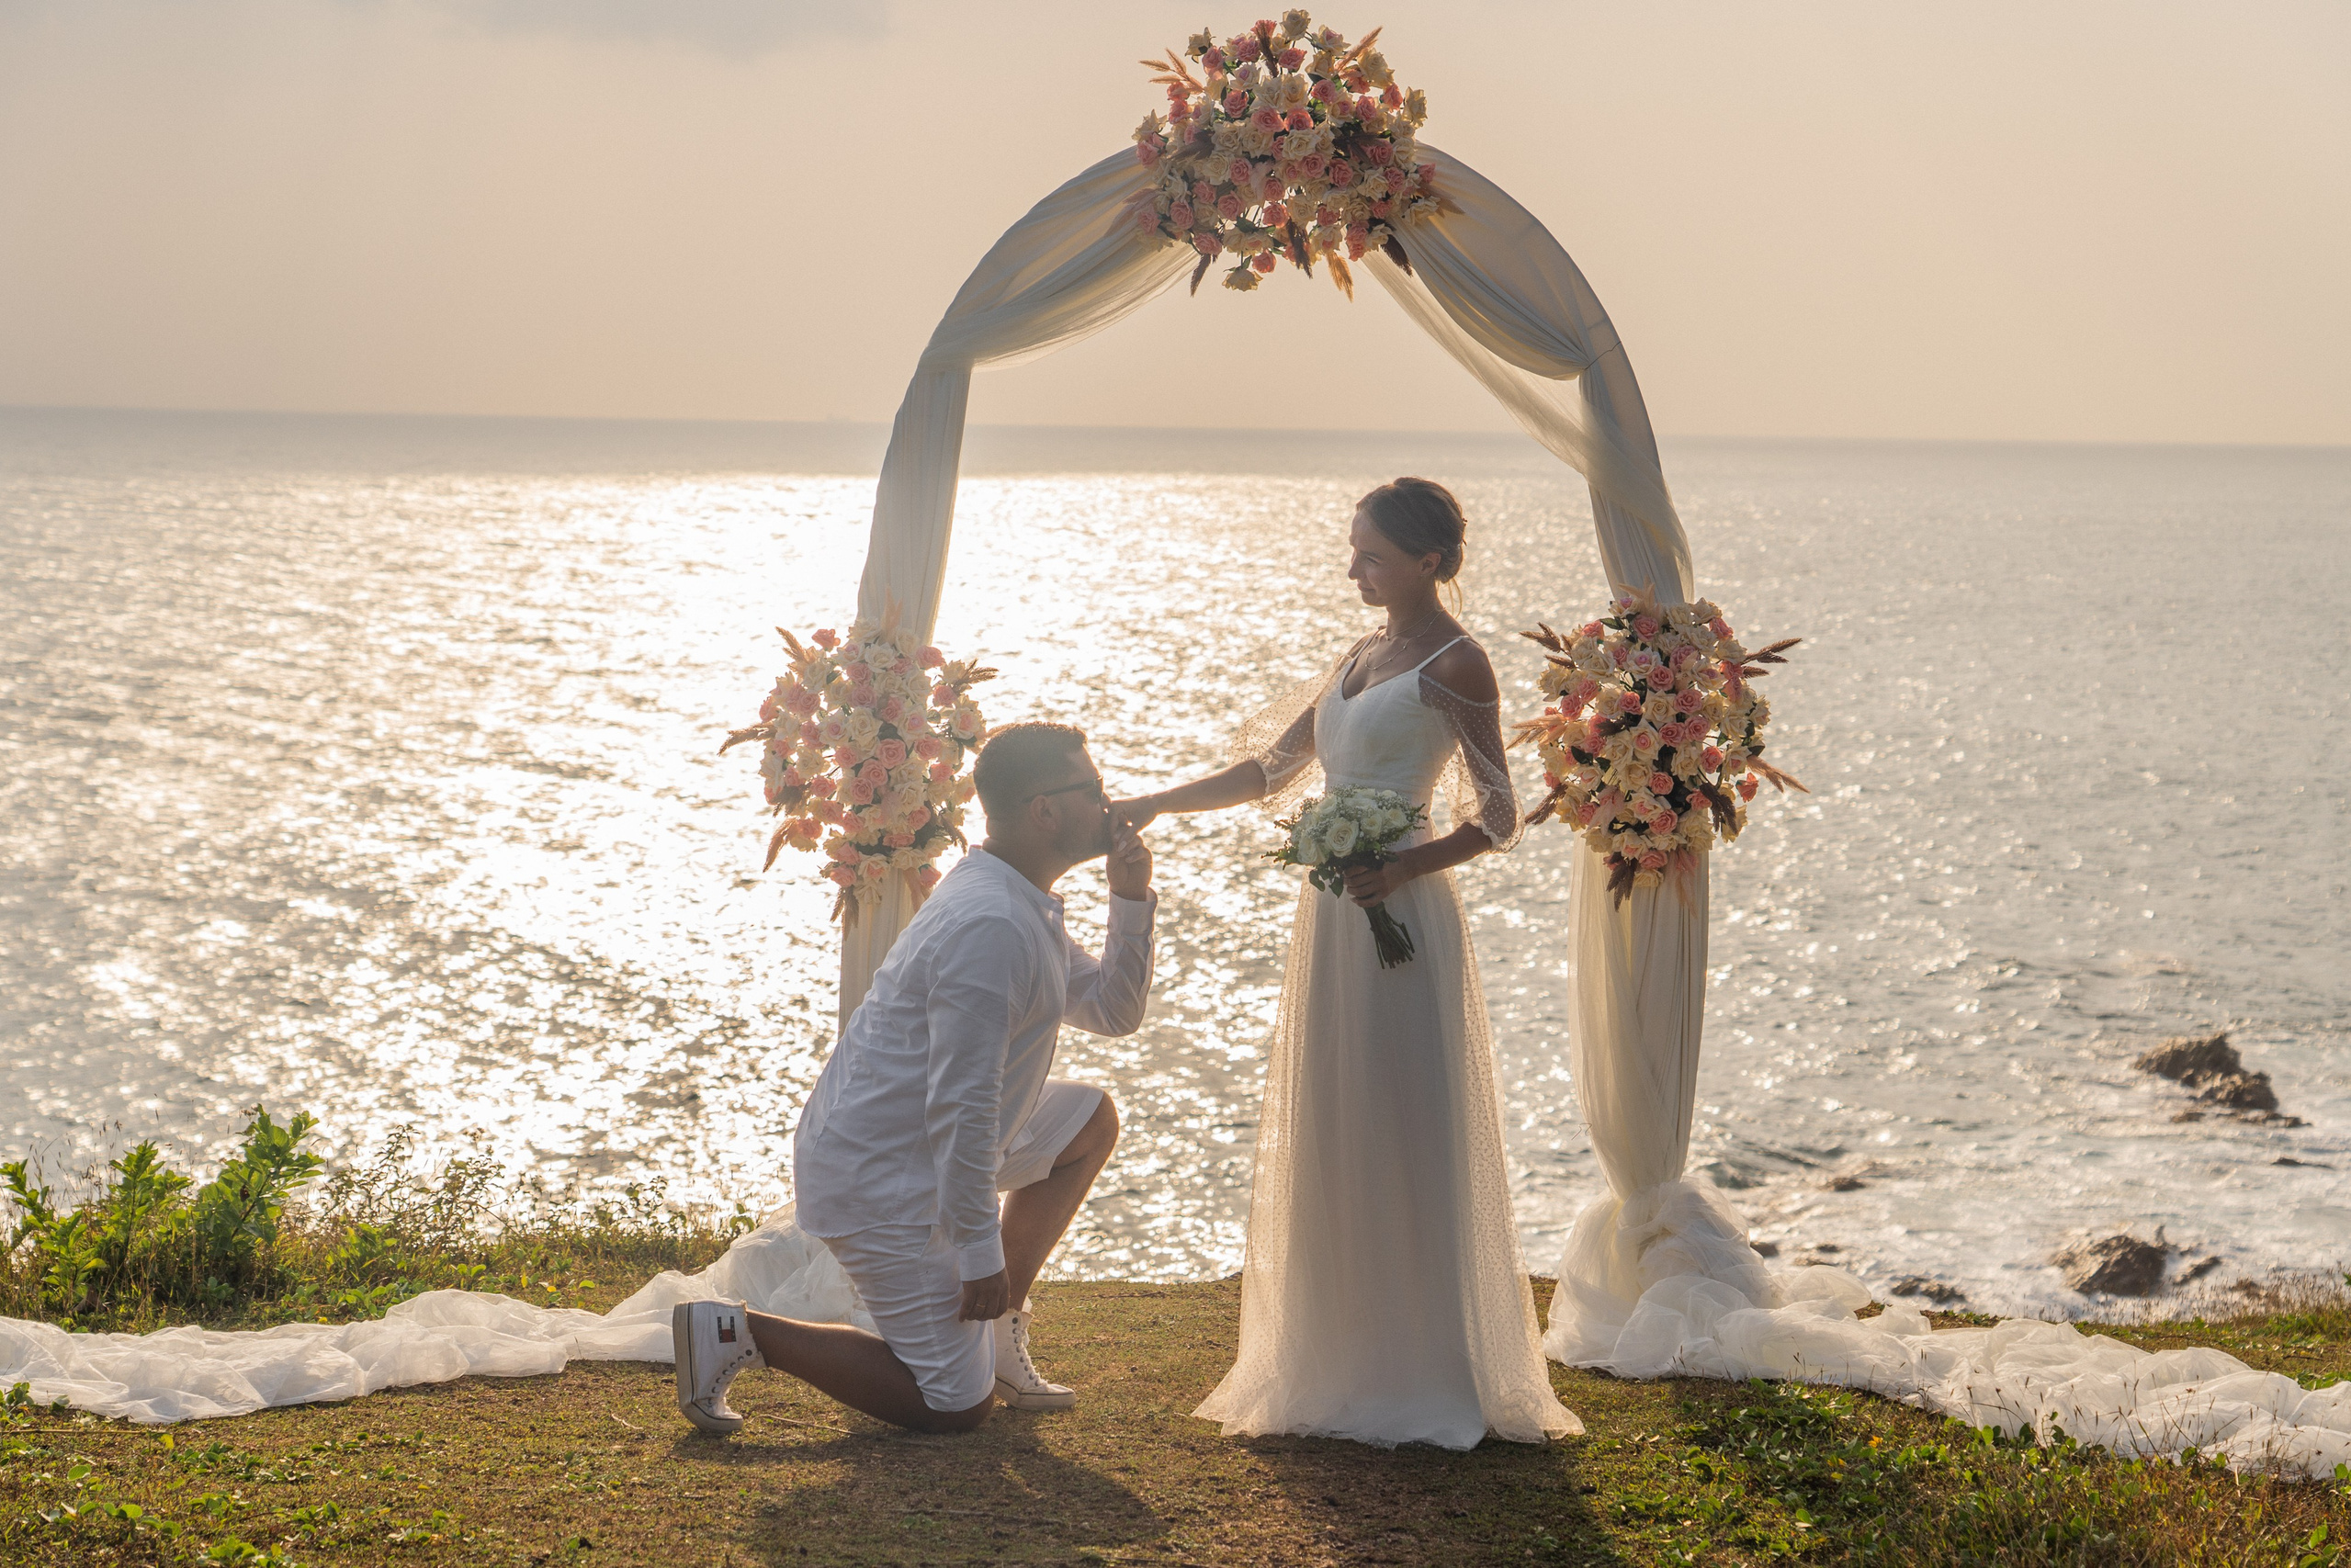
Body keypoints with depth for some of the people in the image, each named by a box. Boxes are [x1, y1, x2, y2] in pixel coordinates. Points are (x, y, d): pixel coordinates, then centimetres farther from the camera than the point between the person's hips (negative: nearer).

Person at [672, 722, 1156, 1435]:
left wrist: (1132, 901, 3)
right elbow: (961, 1105, -26)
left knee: (1090, 1122, 21)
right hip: (882, 1180, -10)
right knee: (957, 1405, -4)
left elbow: (1114, 1011, 19)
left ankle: (998, 1329, 20)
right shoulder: (991, 927, -25)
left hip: (918, 1143, 10)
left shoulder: (1020, 904, 9)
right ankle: (738, 1332, -3)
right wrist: (982, 1255, -21)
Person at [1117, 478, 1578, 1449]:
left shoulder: (1454, 664, -7)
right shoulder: (1363, 657, 16)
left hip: (1398, 922, -8)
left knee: (1403, 1140, -4)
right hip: (1332, 919, 8)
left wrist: (1403, 866, -20)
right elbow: (1271, 770, 19)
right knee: (1327, 1141, 9)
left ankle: (1423, 1380, 4)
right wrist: (1157, 804, 11)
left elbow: (1497, 820, -7)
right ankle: (1342, 1368, 17)